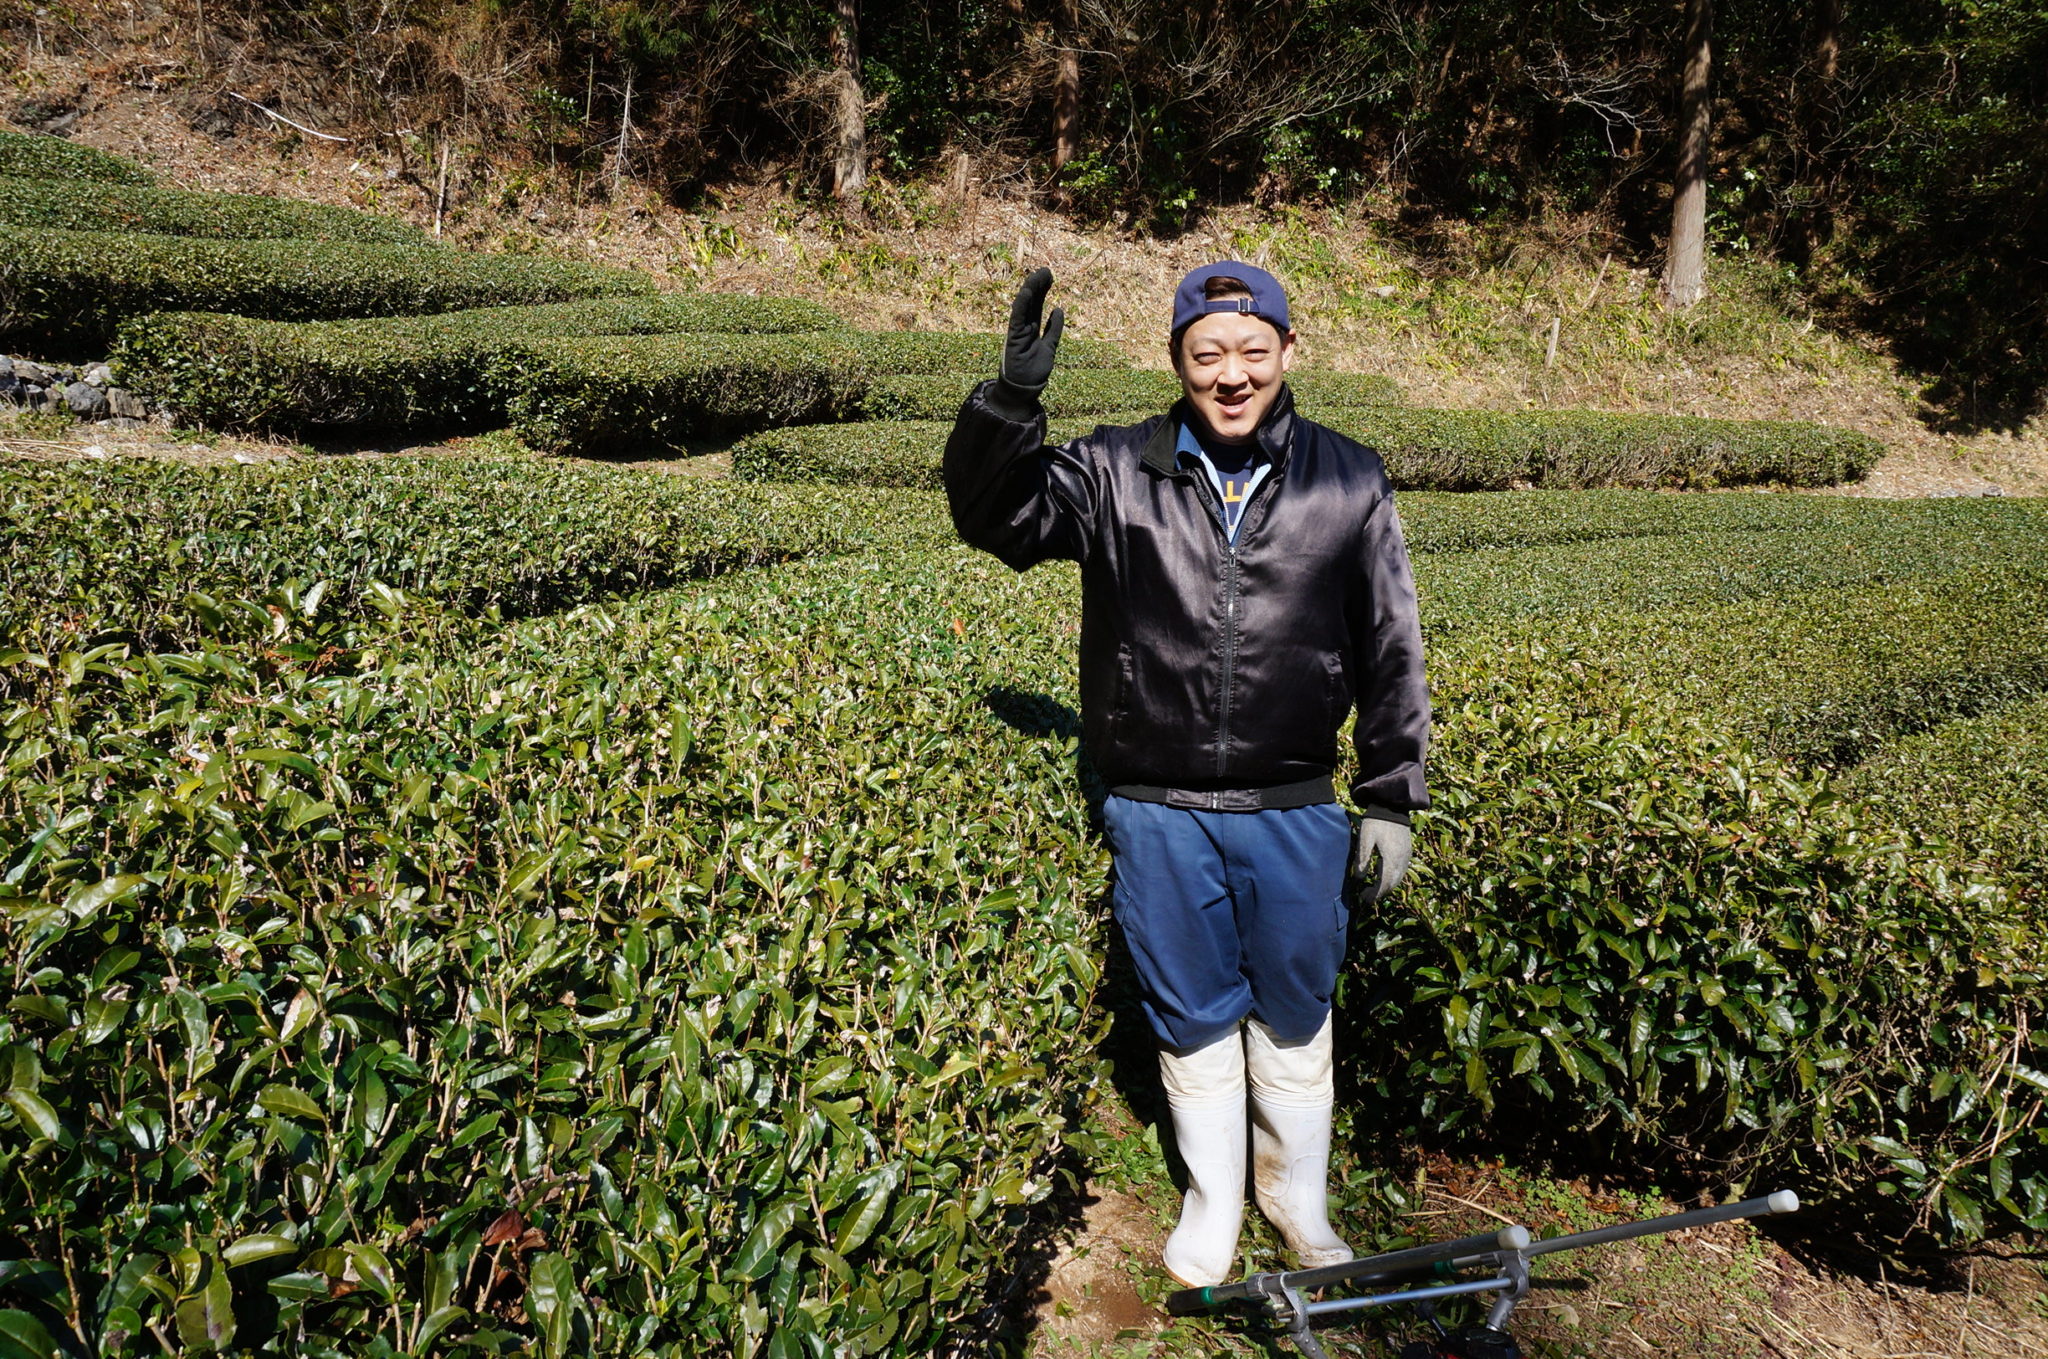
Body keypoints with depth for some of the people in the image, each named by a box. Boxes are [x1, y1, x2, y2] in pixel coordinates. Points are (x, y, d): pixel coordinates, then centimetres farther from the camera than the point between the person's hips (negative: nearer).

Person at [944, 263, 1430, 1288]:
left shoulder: (1349, 483, -2)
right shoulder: (1116, 474, -3)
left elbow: (1391, 653, 3)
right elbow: (996, 515, -4)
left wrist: (1390, 802, 4)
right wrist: (1011, 401, -21)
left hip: (1294, 813, 0)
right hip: (1160, 814, 0)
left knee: (1294, 1012, 17)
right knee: (1192, 1012, 16)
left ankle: (1298, 1193, 42)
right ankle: (1213, 1194, 40)